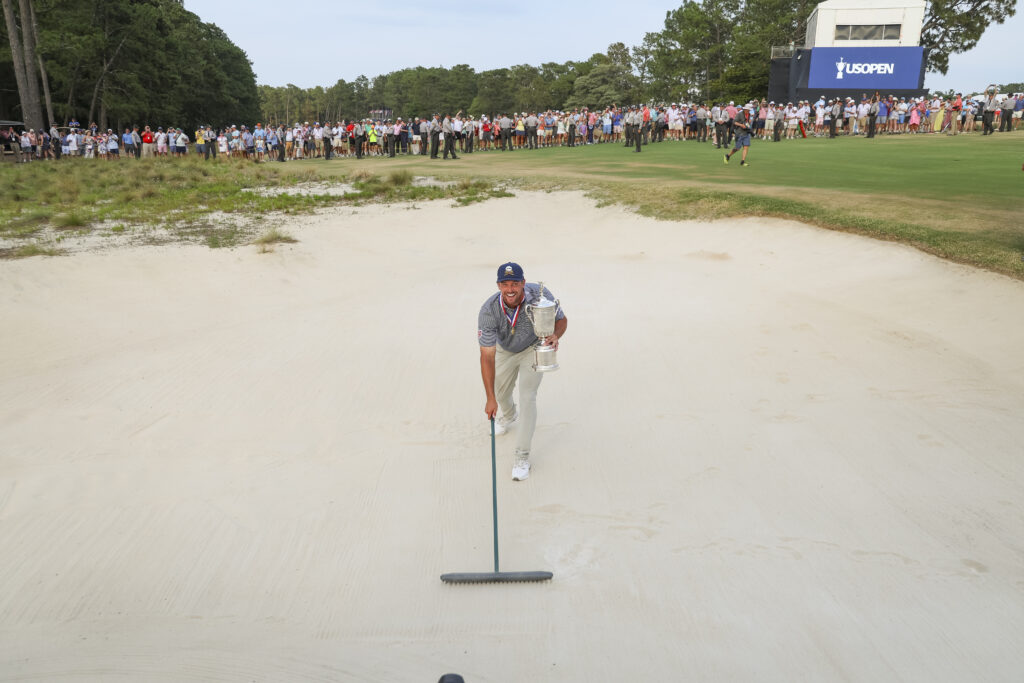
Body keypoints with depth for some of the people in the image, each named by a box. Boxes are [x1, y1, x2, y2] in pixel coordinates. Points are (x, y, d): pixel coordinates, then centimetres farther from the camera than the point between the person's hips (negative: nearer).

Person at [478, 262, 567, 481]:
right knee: (500, 393, 21)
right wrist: (490, 398, -39)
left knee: (527, 398, -13)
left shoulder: (539, 294, -33)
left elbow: (561, 319, -14)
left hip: (534, 349, -2)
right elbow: (487, 356, -35)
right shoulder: (489, 311, -34)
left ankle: (522, 456, -2)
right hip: (505, 352, 2)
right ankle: (509, 415, 59)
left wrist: (555, 336, -39)